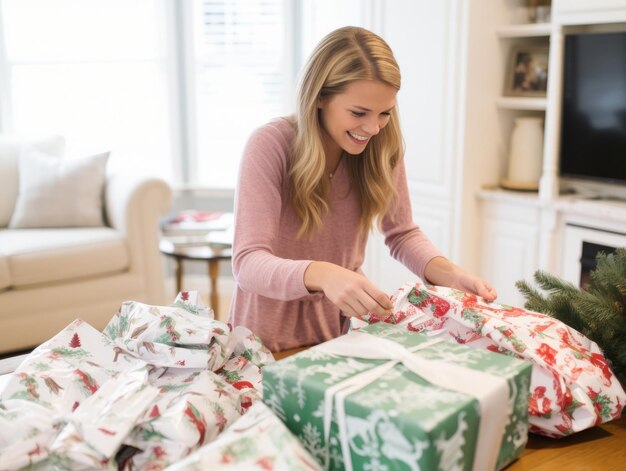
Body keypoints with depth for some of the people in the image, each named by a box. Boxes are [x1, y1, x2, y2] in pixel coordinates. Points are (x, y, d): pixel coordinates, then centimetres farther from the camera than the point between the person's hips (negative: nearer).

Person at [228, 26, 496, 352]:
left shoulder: (382, 146, -8)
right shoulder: (270, 146, -21)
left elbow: (401, 234, 2)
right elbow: (248, 263, -27)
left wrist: (450, 275, -17)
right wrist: (321, 275, -46)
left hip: (343, 330, 4)